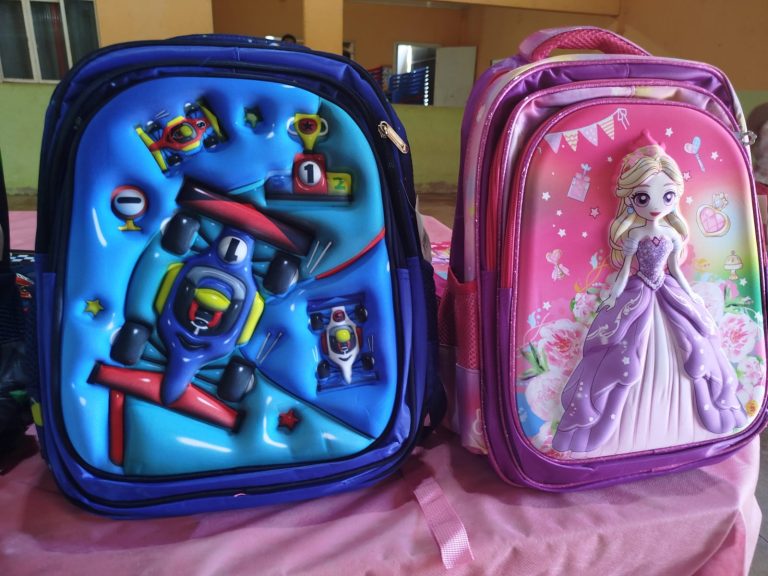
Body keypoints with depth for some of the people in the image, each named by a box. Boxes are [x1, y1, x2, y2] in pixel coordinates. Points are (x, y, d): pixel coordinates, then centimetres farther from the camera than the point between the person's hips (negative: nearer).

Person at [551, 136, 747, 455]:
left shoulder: (673, 234, -1)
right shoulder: (633, 235, -11)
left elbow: (675, 269, 8)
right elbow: (624, 269, -4)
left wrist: (690, 295, 10)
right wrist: (614, 295, -8)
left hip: (668, 294, 4)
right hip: (636, 295, -4)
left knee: (687, 348, 9)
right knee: (628, 357, -1)